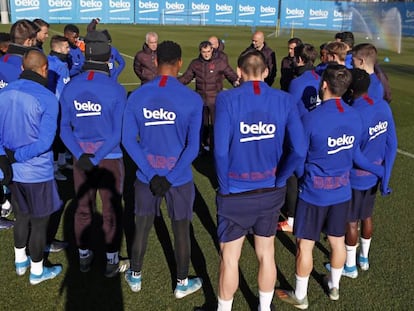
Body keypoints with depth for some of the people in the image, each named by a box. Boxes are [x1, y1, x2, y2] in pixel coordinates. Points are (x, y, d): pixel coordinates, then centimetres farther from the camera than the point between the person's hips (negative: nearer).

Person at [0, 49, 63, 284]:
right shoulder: (47, 98, -18)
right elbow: (44, 142, -23)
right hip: (38, 173, -6)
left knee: (22, 216, 25)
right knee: (40, 221, 12)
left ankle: (20, 262, 42)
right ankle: (37, 271, 28)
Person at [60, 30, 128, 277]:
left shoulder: (70, 88, -8)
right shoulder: (116, 90, -18)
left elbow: (64, 127, -6)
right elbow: (119, 133, -18)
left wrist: (81, 155, -11)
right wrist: (97, 158, -15)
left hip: (80, 158, 3)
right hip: (110, 158, -3)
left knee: (83, 209, 18)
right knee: (111, 211, 11)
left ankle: (84, 257, 35)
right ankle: (112, 262, 24)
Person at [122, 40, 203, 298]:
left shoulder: (137, 96, -6)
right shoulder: (192, 99, -13)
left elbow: (128, 140, -8)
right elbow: (193, 147, -16)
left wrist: (152, 175, -10)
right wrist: (169, 178, -13)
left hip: (147, 176, 2)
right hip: (180, 178, -2)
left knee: (142, 227, 18)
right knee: (181, 230, 14)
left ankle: (135, 277, 37)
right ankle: (182, 284, 31)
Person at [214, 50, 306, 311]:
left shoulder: (228, 99, -14)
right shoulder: (284, 100, -6)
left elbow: (221, 150, -22)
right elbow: (299, 150, -13)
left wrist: (225, 186, -8)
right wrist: (278, 179, 0)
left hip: (236, 194, -3)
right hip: (271, 193, 3)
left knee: (230, 259, 15)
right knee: (267, 255, 21)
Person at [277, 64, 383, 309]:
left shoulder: (311, 119, -22)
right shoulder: (355, 117, -6)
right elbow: (355, 153, 5)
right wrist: (380, 171, 25)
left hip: (314, 193, -5)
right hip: (342, 191, 6)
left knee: (305, 245, 9)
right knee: (338, 241, 21)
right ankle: (334, 287, 41)